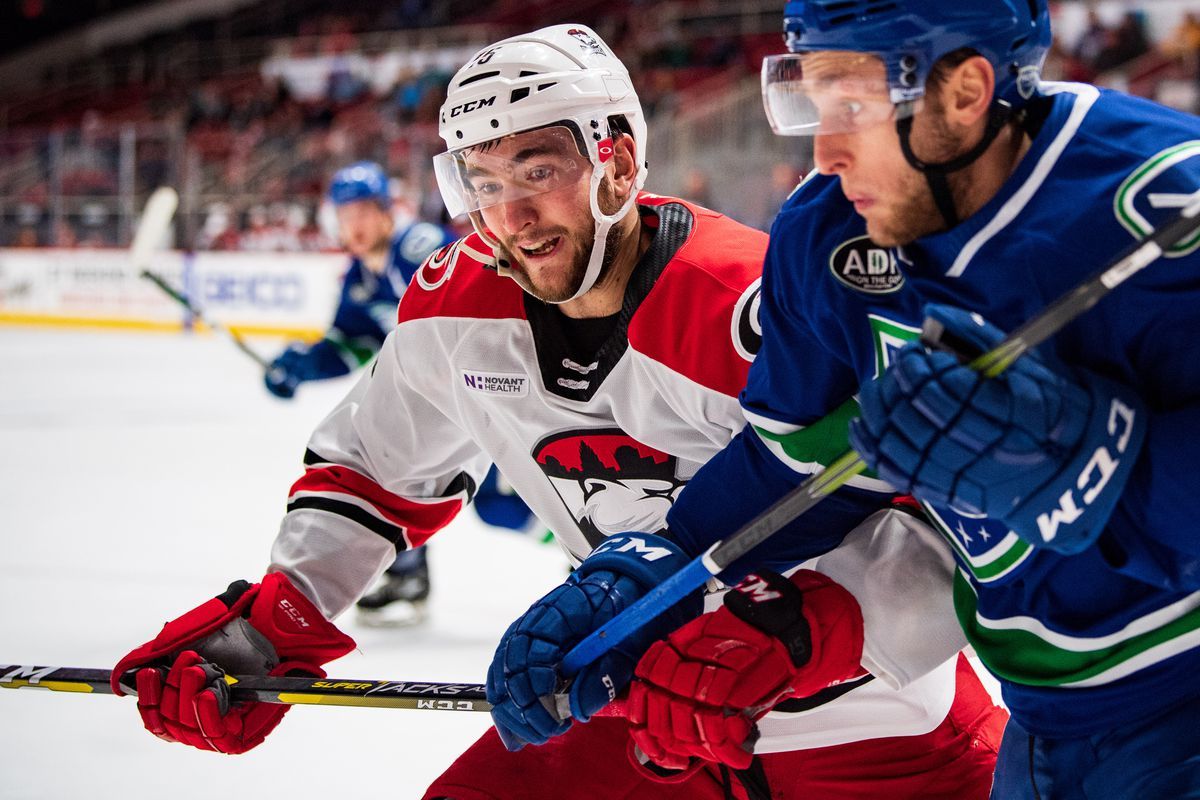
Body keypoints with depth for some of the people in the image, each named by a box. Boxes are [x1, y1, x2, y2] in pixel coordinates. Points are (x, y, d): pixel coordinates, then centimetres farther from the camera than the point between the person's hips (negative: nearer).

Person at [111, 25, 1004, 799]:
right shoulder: (462, 302, -9)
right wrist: (269, 624, -5)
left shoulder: (751, 309, -30)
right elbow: (376, 471, 8)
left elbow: (930, 527, -36)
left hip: (874, 713, -5)